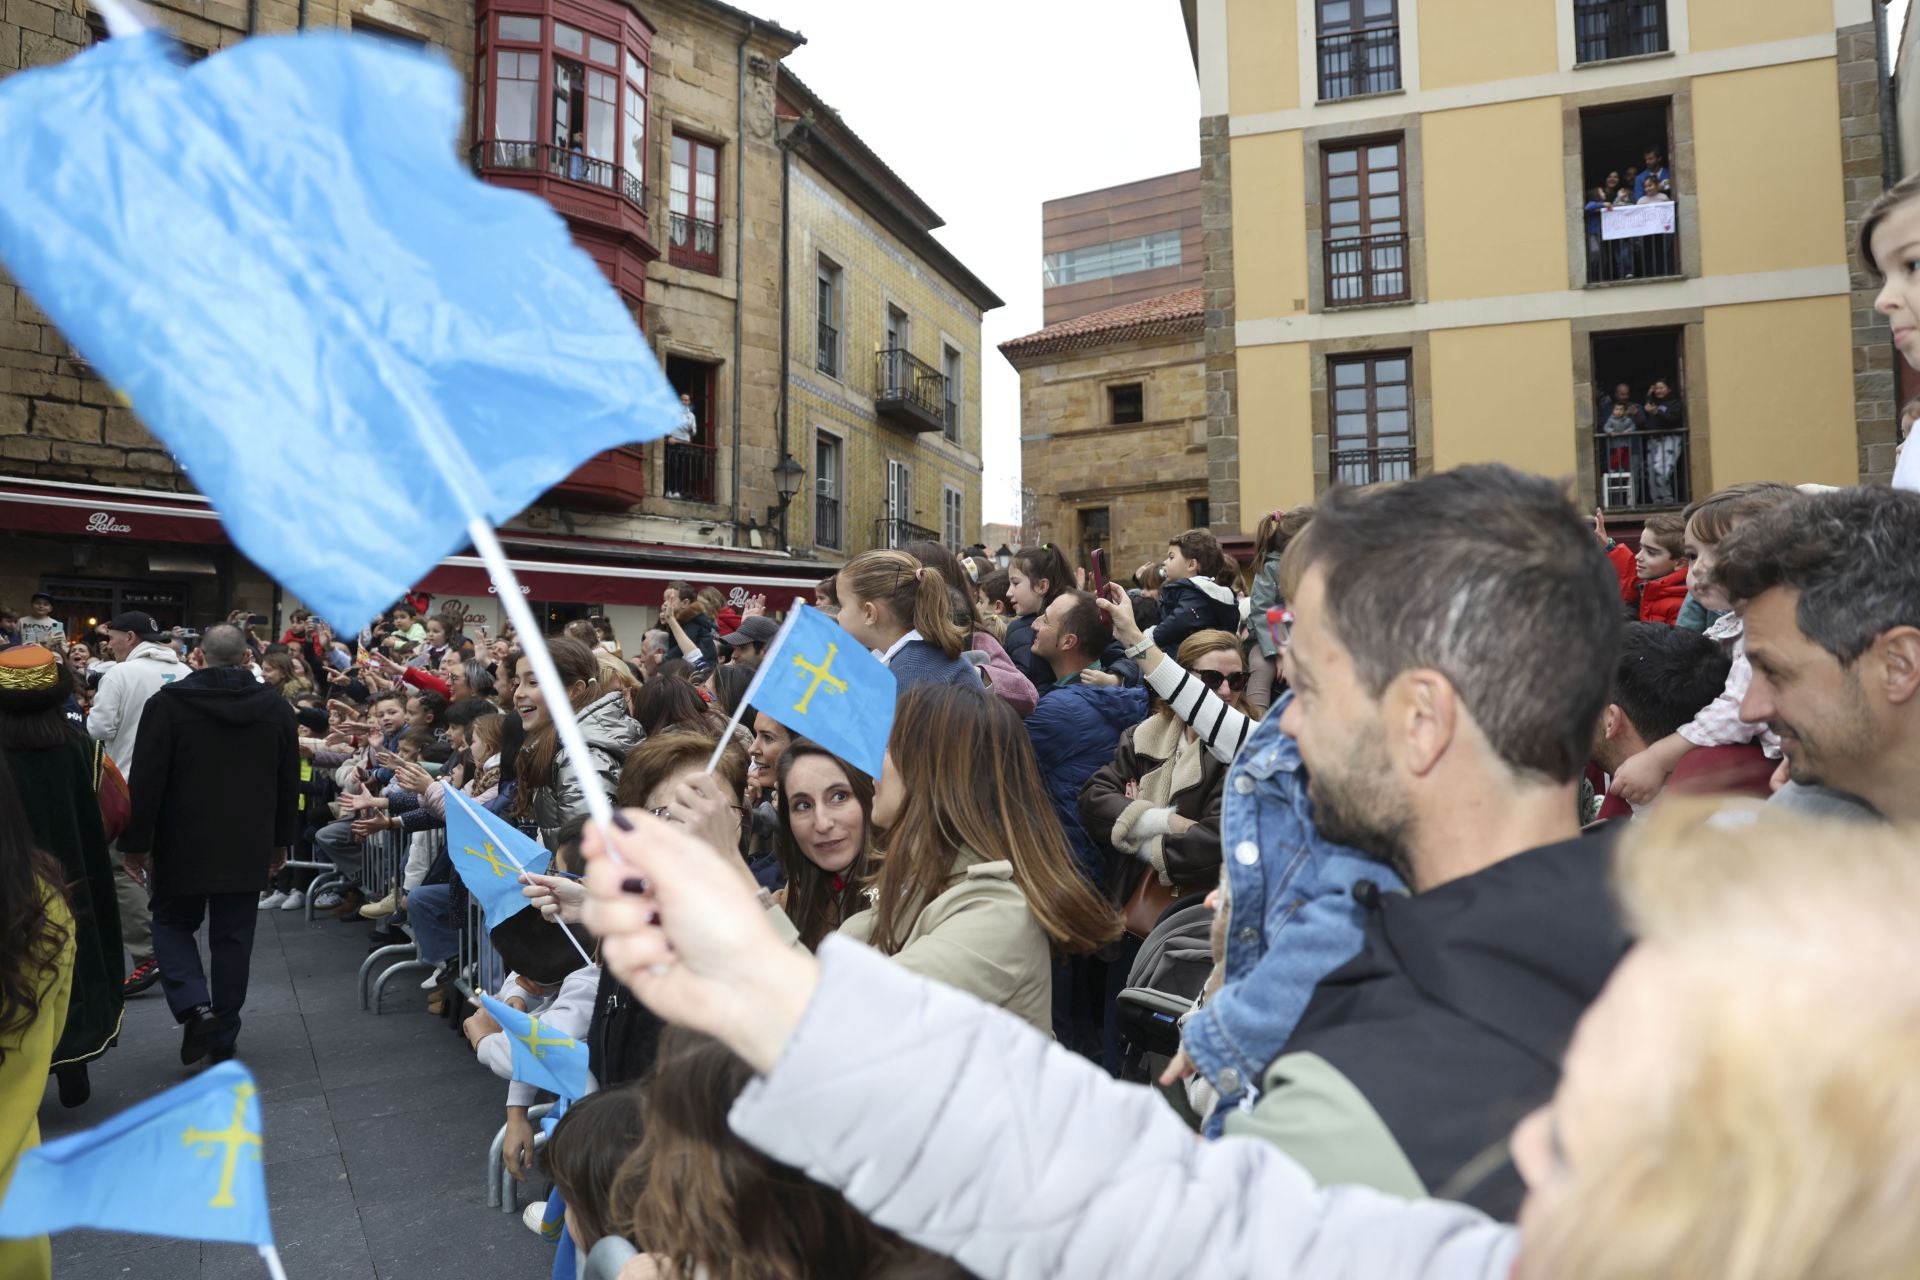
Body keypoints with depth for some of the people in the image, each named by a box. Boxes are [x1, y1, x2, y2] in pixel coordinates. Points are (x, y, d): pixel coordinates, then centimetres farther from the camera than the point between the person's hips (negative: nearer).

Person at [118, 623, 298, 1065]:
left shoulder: (169, 703, -10)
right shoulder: (277, 707, 1)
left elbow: (147, 781, -9)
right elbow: (289, 783, 7)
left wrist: (137, 842, 1)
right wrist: (281, 841, 16)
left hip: (184, 844, -2)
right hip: (249, 846, 3)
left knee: (173, 922, 17)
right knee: (233, 936, 10)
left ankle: (194, 1007, -4)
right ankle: (223, 1037, 16)